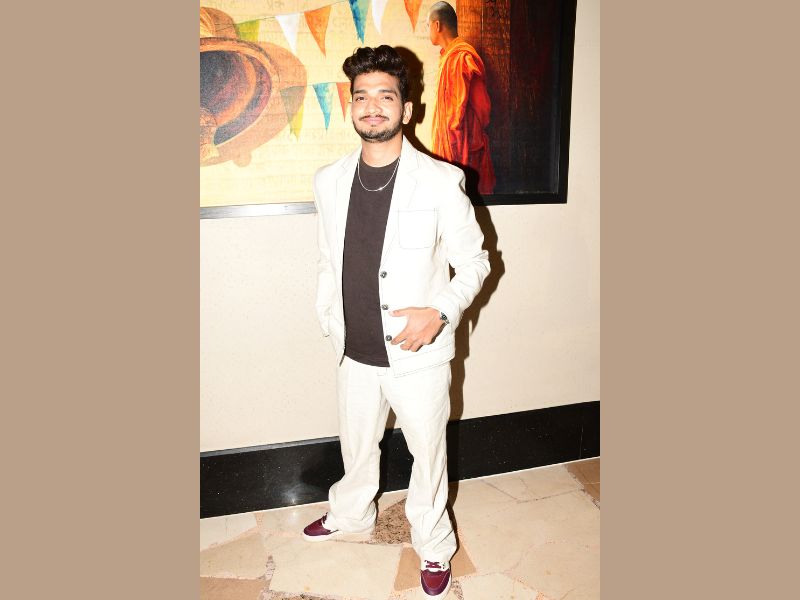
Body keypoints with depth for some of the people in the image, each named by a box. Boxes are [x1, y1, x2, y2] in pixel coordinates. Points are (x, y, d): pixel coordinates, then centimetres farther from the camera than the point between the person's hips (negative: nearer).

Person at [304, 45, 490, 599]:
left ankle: (434, 548, 42)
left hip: (419, 356, -3)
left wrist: (441, 311, -20)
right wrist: (329, 322, 9)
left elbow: (474, 261, -5)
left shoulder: (441, 182, -12)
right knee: (356, 447, 24)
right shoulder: (330, 181, 1)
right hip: (356, 353, 4)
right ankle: (350, 518, 54)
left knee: (428, 454, 15)